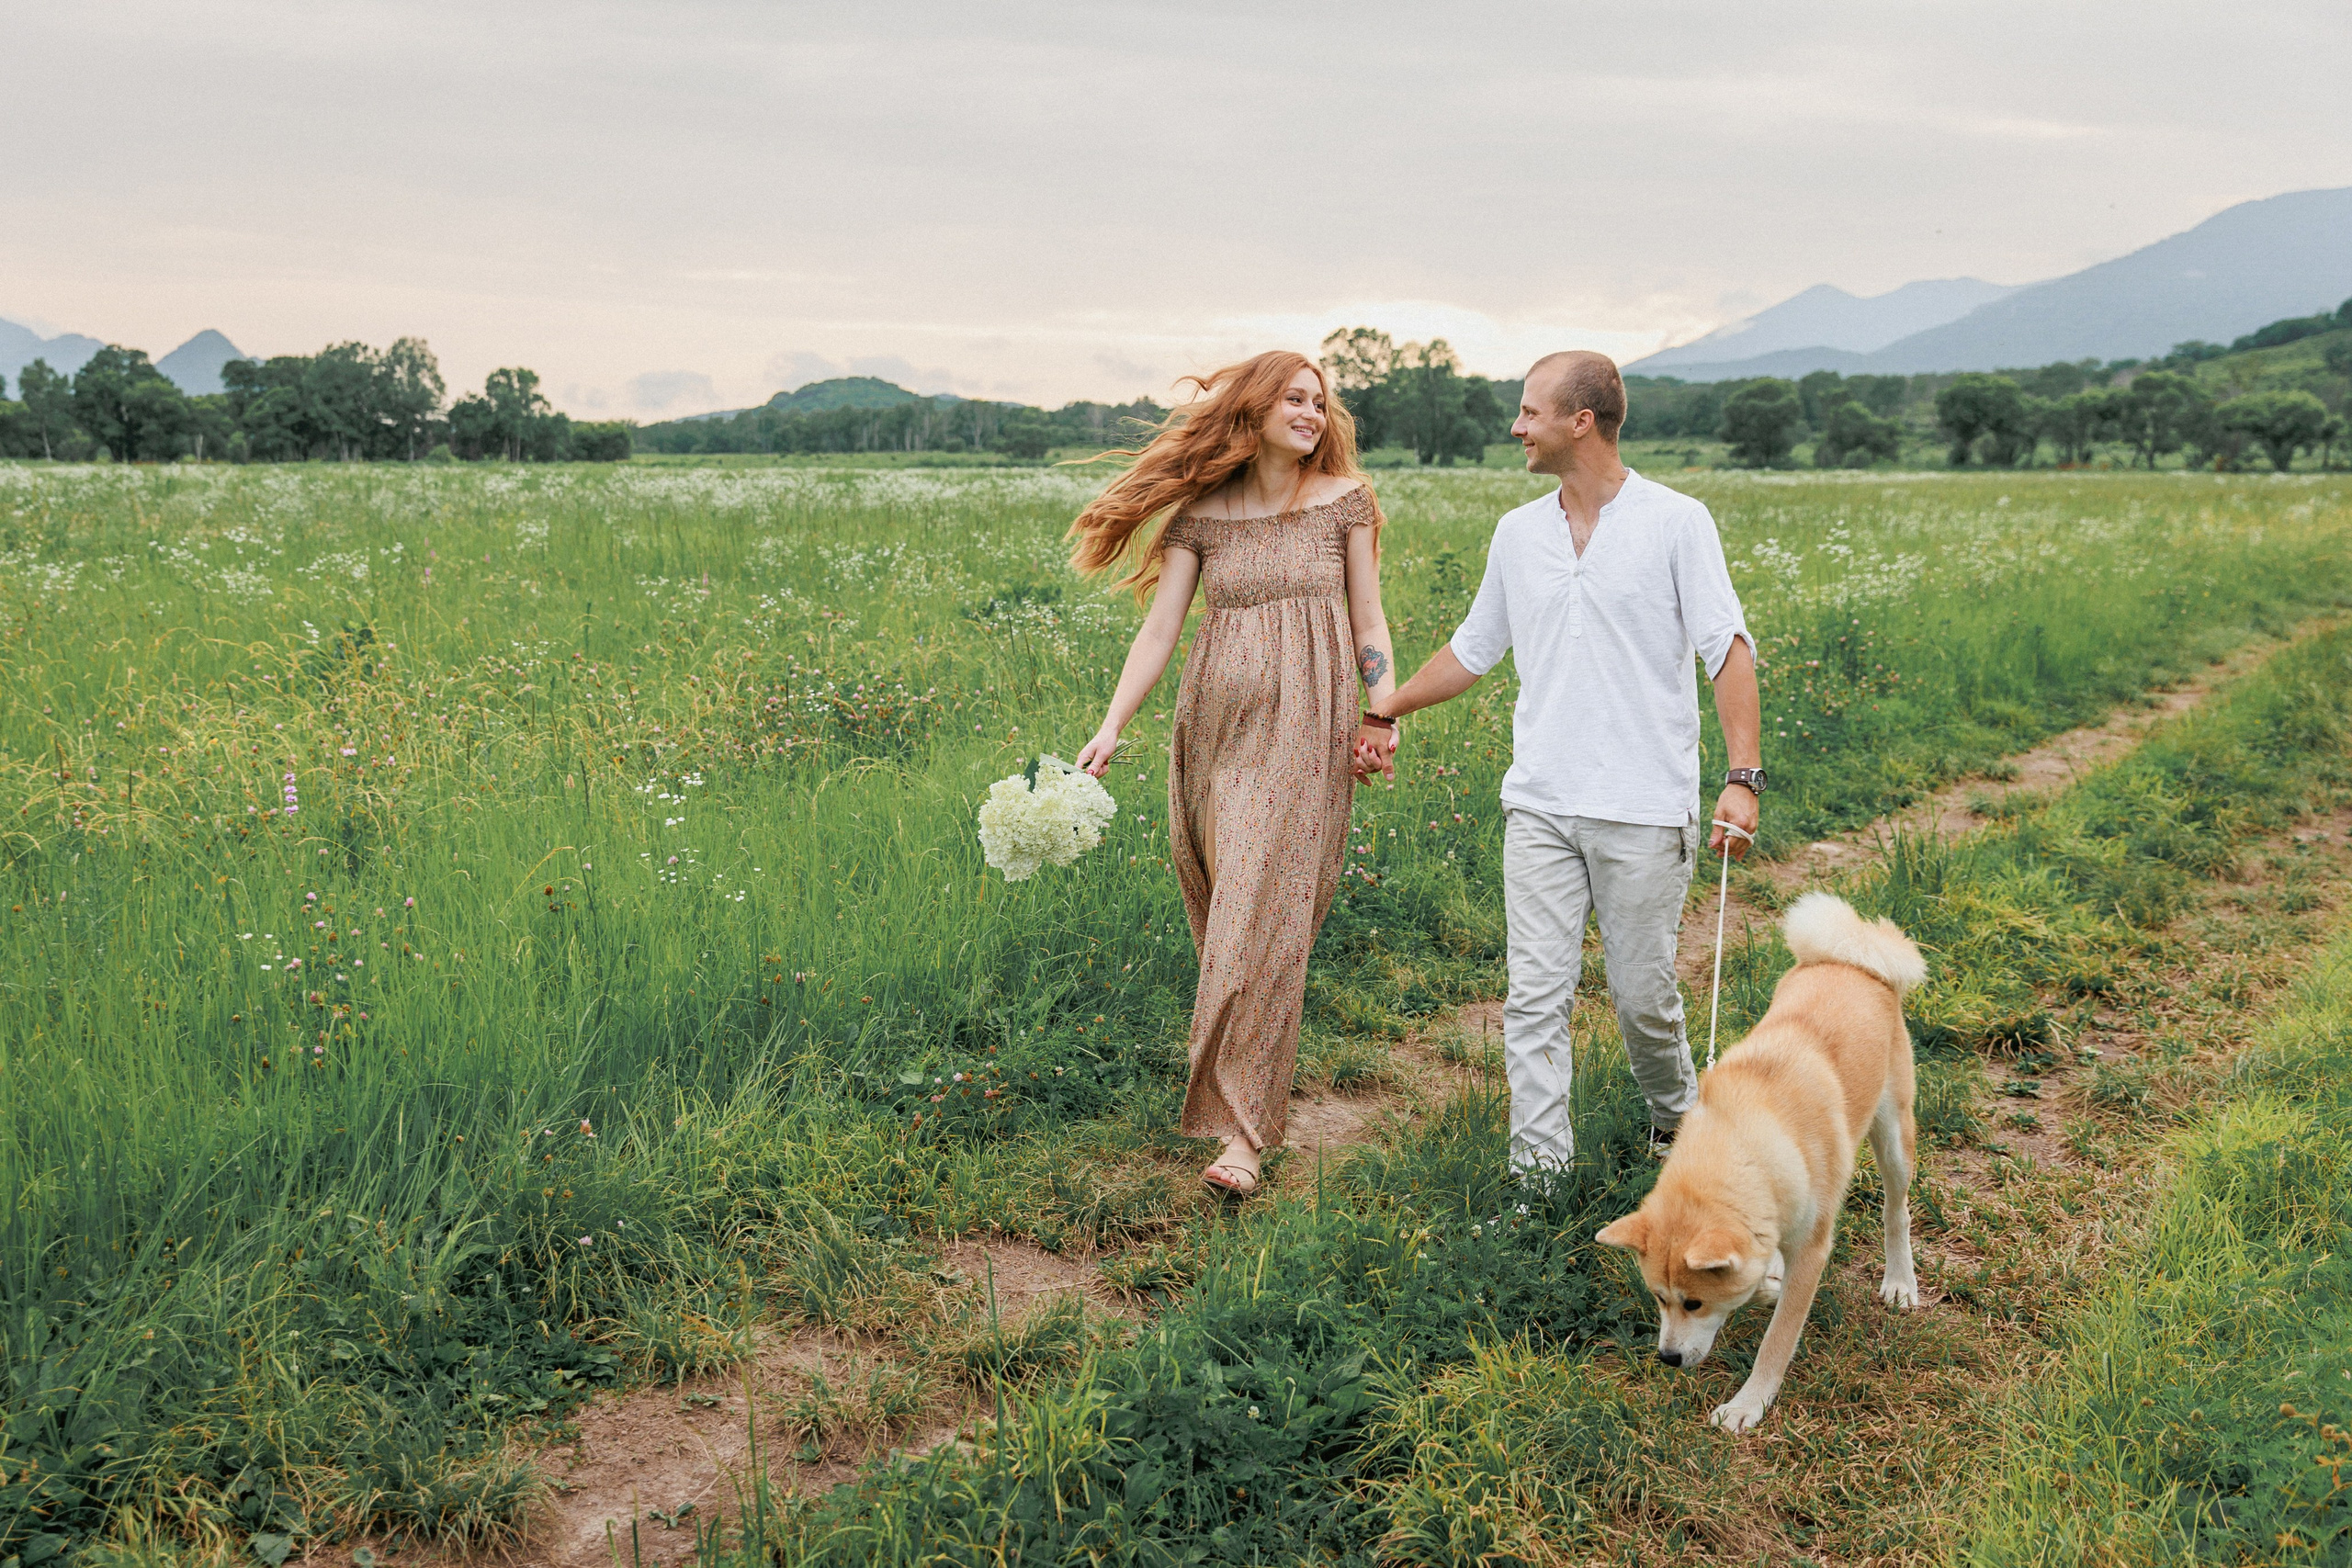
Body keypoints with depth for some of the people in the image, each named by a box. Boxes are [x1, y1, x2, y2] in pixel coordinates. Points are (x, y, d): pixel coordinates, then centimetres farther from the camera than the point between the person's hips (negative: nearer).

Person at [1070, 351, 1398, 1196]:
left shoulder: (1344, 501, 5)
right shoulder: (1203, 514, 6)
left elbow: (1369, 624, 8)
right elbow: (1158, 630, 3)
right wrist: (1111, 727, -7)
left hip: (1303, 729, -3)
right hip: (1217, 725, 3)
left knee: (1264, 917, -9)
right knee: (1224, 910, 8)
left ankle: (1242, 1128, -8)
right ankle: (1246, 1085, 29)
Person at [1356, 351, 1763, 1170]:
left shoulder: (1677, 522, -2)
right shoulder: (1517, 533, 12)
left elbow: (1728, 649, -7)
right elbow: (1474, 648, 24)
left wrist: (1743, 775, -17)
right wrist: (1386, 713, 26)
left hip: (1643, 810, -4)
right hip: (1540, 804, 4)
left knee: (1641, 993, 5)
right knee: (1535, 997, -2)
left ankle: (1677, 1117, 34)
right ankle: (1540, 1174, 4)